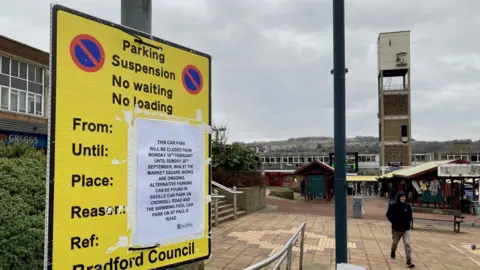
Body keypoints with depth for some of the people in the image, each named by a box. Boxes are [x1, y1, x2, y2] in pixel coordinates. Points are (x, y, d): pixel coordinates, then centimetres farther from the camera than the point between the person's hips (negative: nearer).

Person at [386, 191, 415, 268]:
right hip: (396, 229, -1)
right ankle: (393, 252, 49)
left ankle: (409, 261, -9)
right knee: (395, 243, 18)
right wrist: (394, 222, -11)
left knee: (407, 244, -11)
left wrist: (408, 221, -5)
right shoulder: (393, 206, -12)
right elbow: (388, 215, -3)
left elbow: (410, 216, 10)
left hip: (406, 229, 1)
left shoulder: (408, 206, -4)